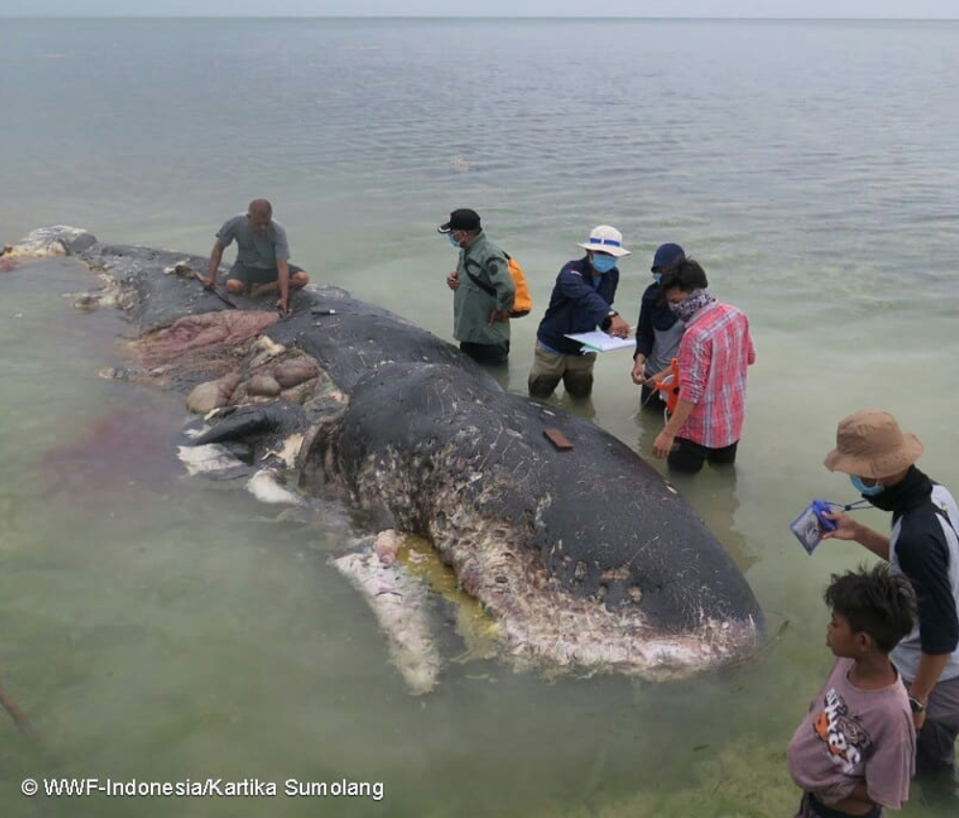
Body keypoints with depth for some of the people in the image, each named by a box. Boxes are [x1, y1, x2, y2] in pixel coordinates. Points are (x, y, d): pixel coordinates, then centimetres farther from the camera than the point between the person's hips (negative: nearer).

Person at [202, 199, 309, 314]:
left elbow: (282, 265, -31)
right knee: (232, 286, -33)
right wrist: (211, 276, -11)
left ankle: (259, 289, -16)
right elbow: (219, 247, -5)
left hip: (272, 268, 0)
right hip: (246, 266, 0)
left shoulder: (278, 231, -27)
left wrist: (284, 298, -40)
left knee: (302, 278, -26)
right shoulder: (235, 223, -22)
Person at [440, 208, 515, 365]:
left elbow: (507, 288, -36)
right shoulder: (467, 249, 4)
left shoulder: (489, 254, -26)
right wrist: (454, 277, 0)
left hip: (488, 337, -9)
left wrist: (501, 310, -19)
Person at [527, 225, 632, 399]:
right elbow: (587, 297, -47)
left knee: (581, 397, 20)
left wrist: (610, 326, -16)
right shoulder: (572, 271, -27)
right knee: (539, 397, 12)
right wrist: (611, 316, -63)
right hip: (553, 348, -5)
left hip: (583, 351, 5)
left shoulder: (612, 275, -4)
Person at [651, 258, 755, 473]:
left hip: (701, 429, -8)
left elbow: (691, 391, -29)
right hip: (733, 421, 8)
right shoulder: (736, 315, -3)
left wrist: (668, 433, -25)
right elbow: (750, 357, 12)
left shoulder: (696, 335, -28)